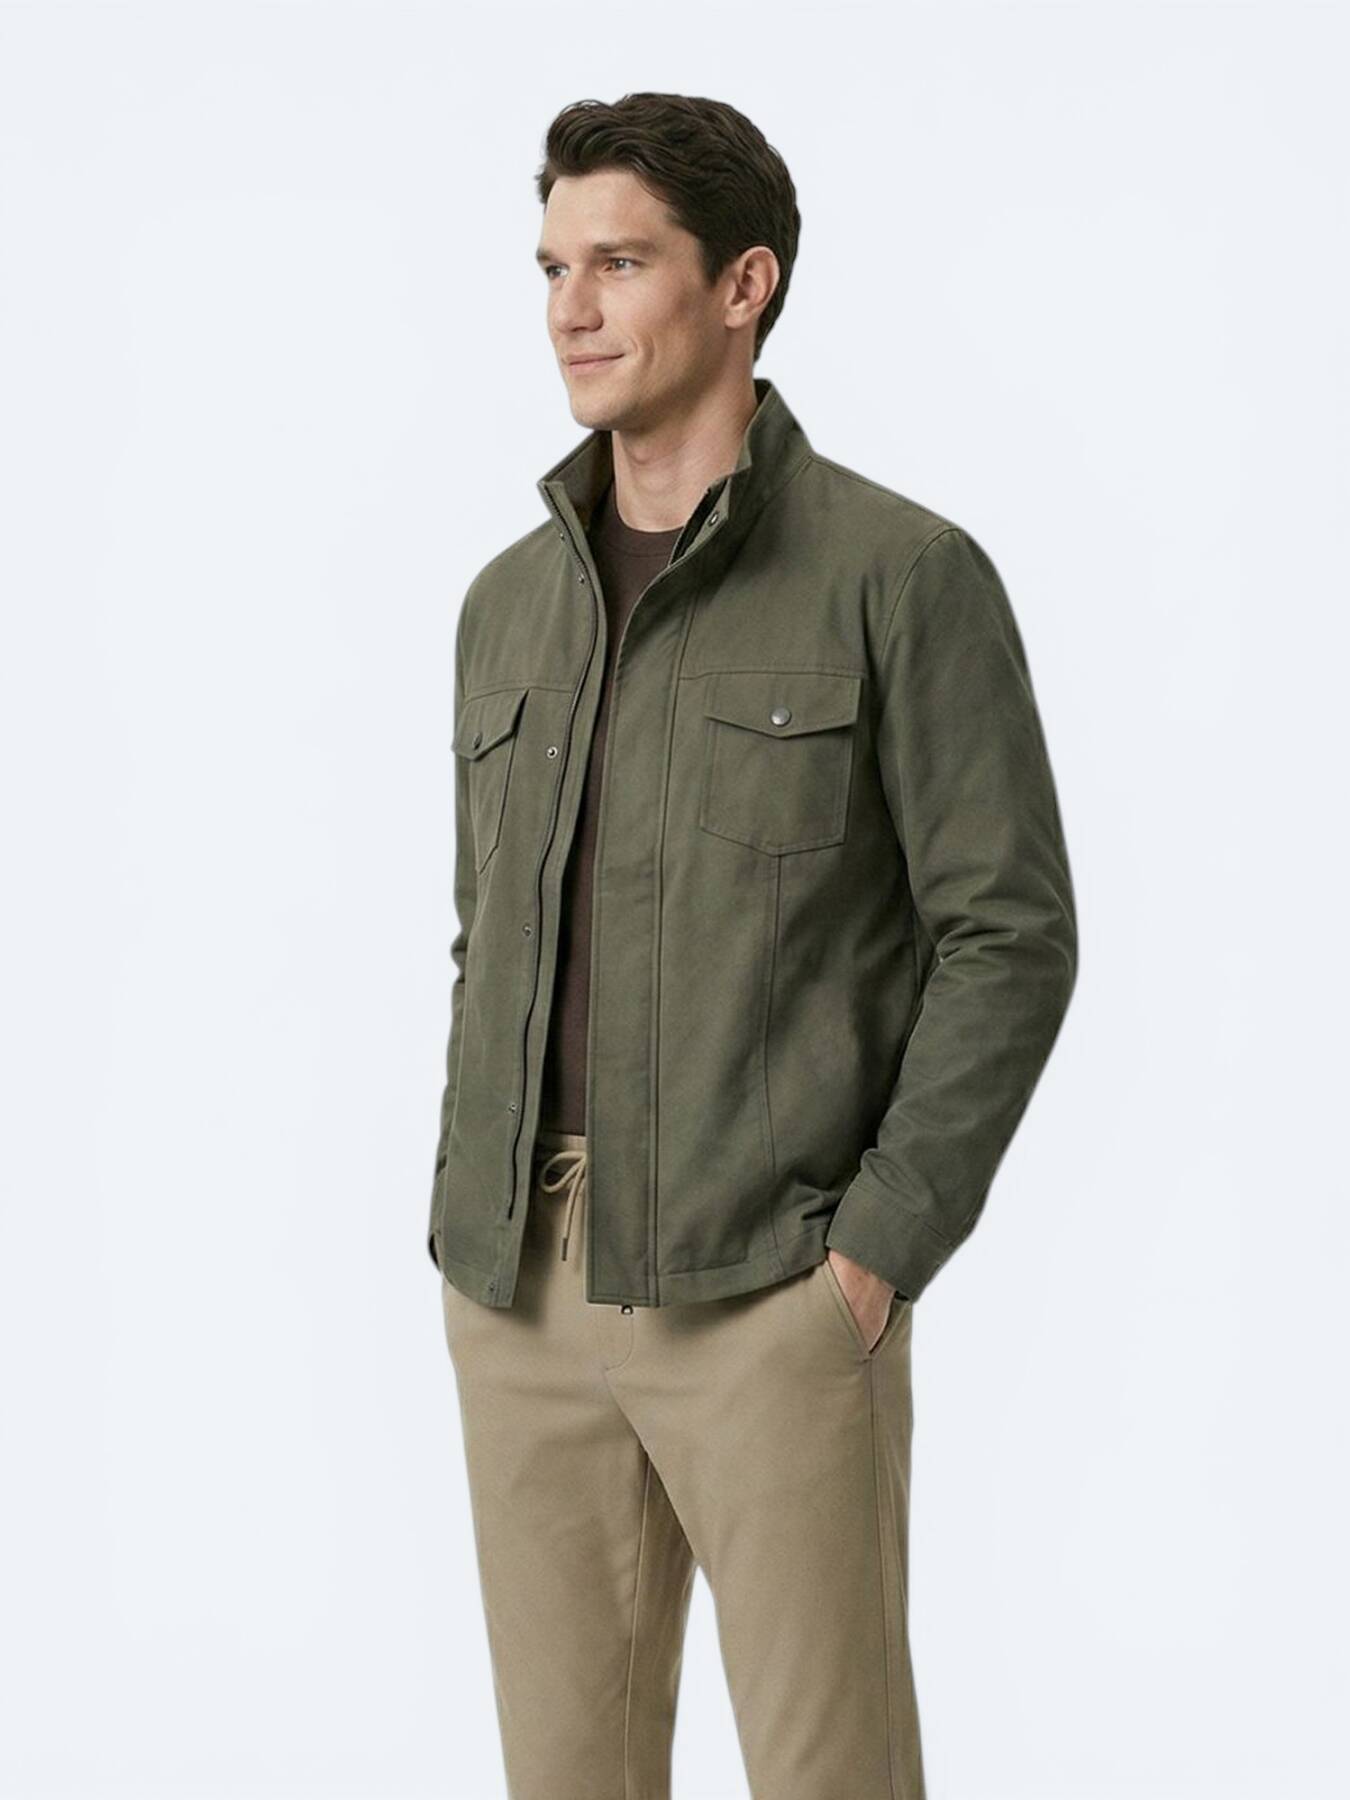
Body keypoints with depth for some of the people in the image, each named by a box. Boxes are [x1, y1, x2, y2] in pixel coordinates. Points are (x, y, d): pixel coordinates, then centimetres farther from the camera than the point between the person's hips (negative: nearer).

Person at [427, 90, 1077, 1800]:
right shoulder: (514, 601, 12)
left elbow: (1010, 935, -8)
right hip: (525, 1295, 6)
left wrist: (879, 1248, -14)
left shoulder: (905, 575, -6)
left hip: (776, 1291, -5)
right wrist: (472, 1232, 8)